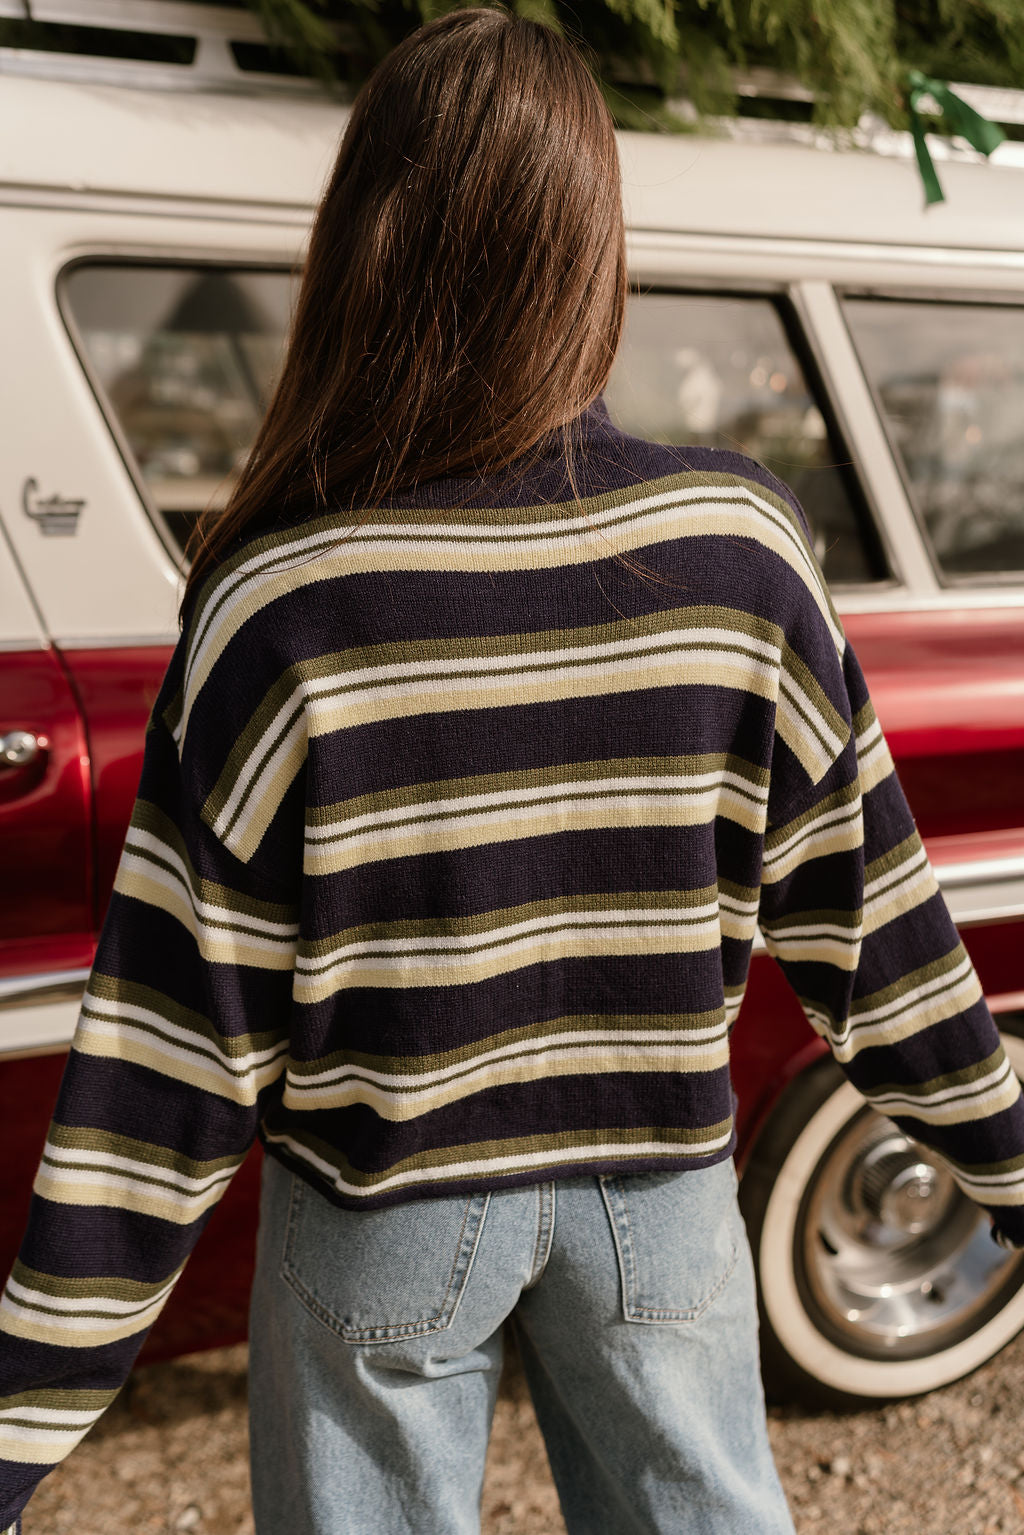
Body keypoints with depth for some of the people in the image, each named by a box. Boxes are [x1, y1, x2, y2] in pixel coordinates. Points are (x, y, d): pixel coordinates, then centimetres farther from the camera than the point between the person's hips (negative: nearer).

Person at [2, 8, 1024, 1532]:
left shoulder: (278, 603, -21)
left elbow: (180, 1039, -19)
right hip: (664, 1178, 2)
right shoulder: (739, 540, -14)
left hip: (387, 1205, -1)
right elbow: (867, 910, -6)